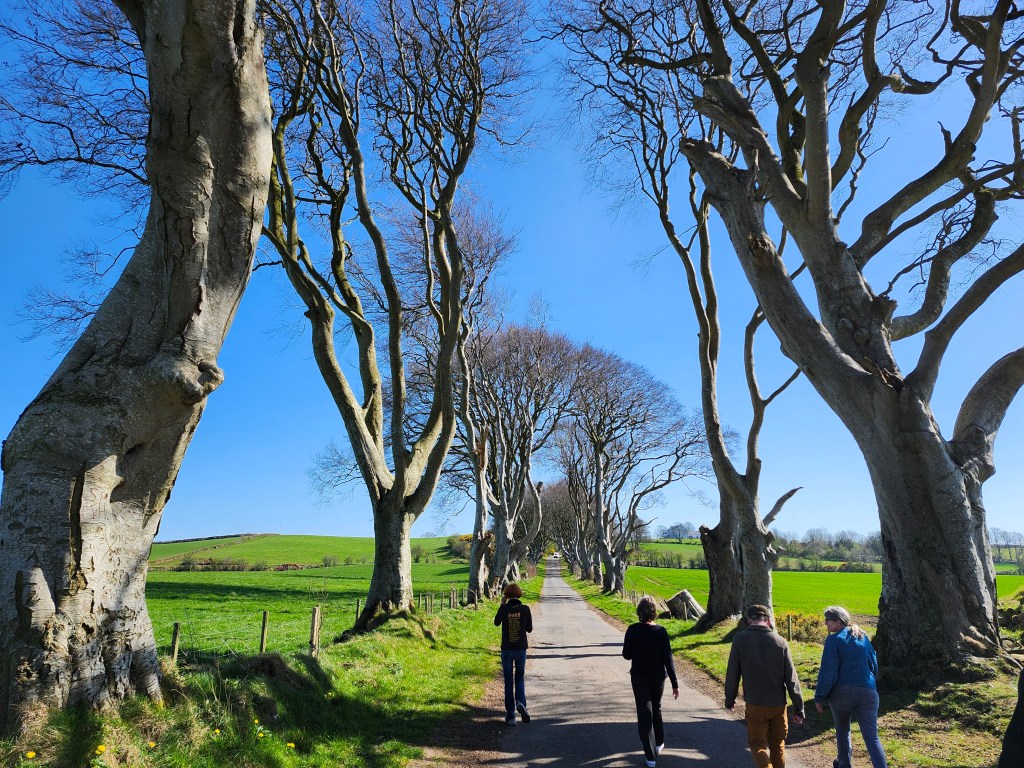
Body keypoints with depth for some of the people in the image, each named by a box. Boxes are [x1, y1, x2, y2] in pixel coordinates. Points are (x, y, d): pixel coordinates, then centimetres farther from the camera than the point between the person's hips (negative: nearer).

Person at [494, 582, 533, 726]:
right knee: (520, 679, 18)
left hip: (506, 650, 0)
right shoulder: (525, 609, -8)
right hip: (521, 649, 0)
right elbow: (529, 629, 3)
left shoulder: (504, 608, -10)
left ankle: (510, 716, 10)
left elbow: (496, 623, 9)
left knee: (508, 682, 11)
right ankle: (520, 702, -10)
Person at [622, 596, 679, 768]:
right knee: (657, 710, 24)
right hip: (658, 678, 1)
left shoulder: (632, 630, -14)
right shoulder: (661, 631, -15)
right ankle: (659, 744, 39)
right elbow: (668, 659, -14)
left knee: (644, 714, 5)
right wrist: (675, 683, -8)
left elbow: (626, 655, -6)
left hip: (639, 678, -1)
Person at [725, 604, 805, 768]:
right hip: (779, 704, 2)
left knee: (757, 743, 12)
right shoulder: (780, 641, -5)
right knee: (778, 744, 20)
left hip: (755, 705, -2)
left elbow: (732, 673, -4)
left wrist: (730, 698, 10)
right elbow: (791, 678, -4)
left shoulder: (740, 639, -9)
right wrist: (799, 708, 4)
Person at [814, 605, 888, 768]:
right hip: (867, 693, 3)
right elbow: (874, 665, 17)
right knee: (872, 737, 0)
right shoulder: (862, 636, 8)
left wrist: (819, 697, -6)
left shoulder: (834, 640, -9)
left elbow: (828, 672, -12)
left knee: (842, 731, 20)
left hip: (841, 693, -3)